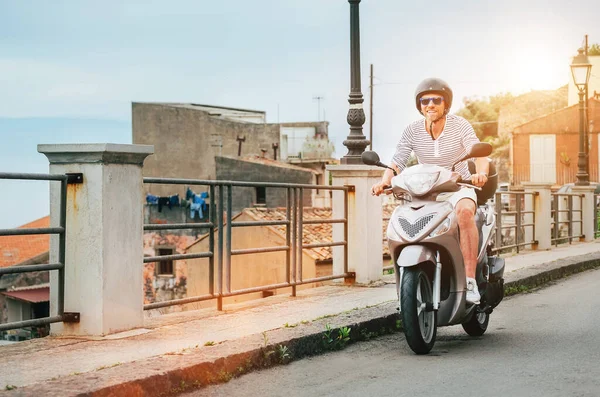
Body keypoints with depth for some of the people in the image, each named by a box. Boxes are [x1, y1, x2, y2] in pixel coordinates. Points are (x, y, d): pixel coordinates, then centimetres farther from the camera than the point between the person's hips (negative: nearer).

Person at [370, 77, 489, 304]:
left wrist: (481, 173, -44)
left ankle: (470, 280, -37)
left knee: (464, 211, -37)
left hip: (459, 188, -3)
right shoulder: (413, 131, -1)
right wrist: (384, 181, -30)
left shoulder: (459, 125, -8)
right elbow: (397, 162, -8)